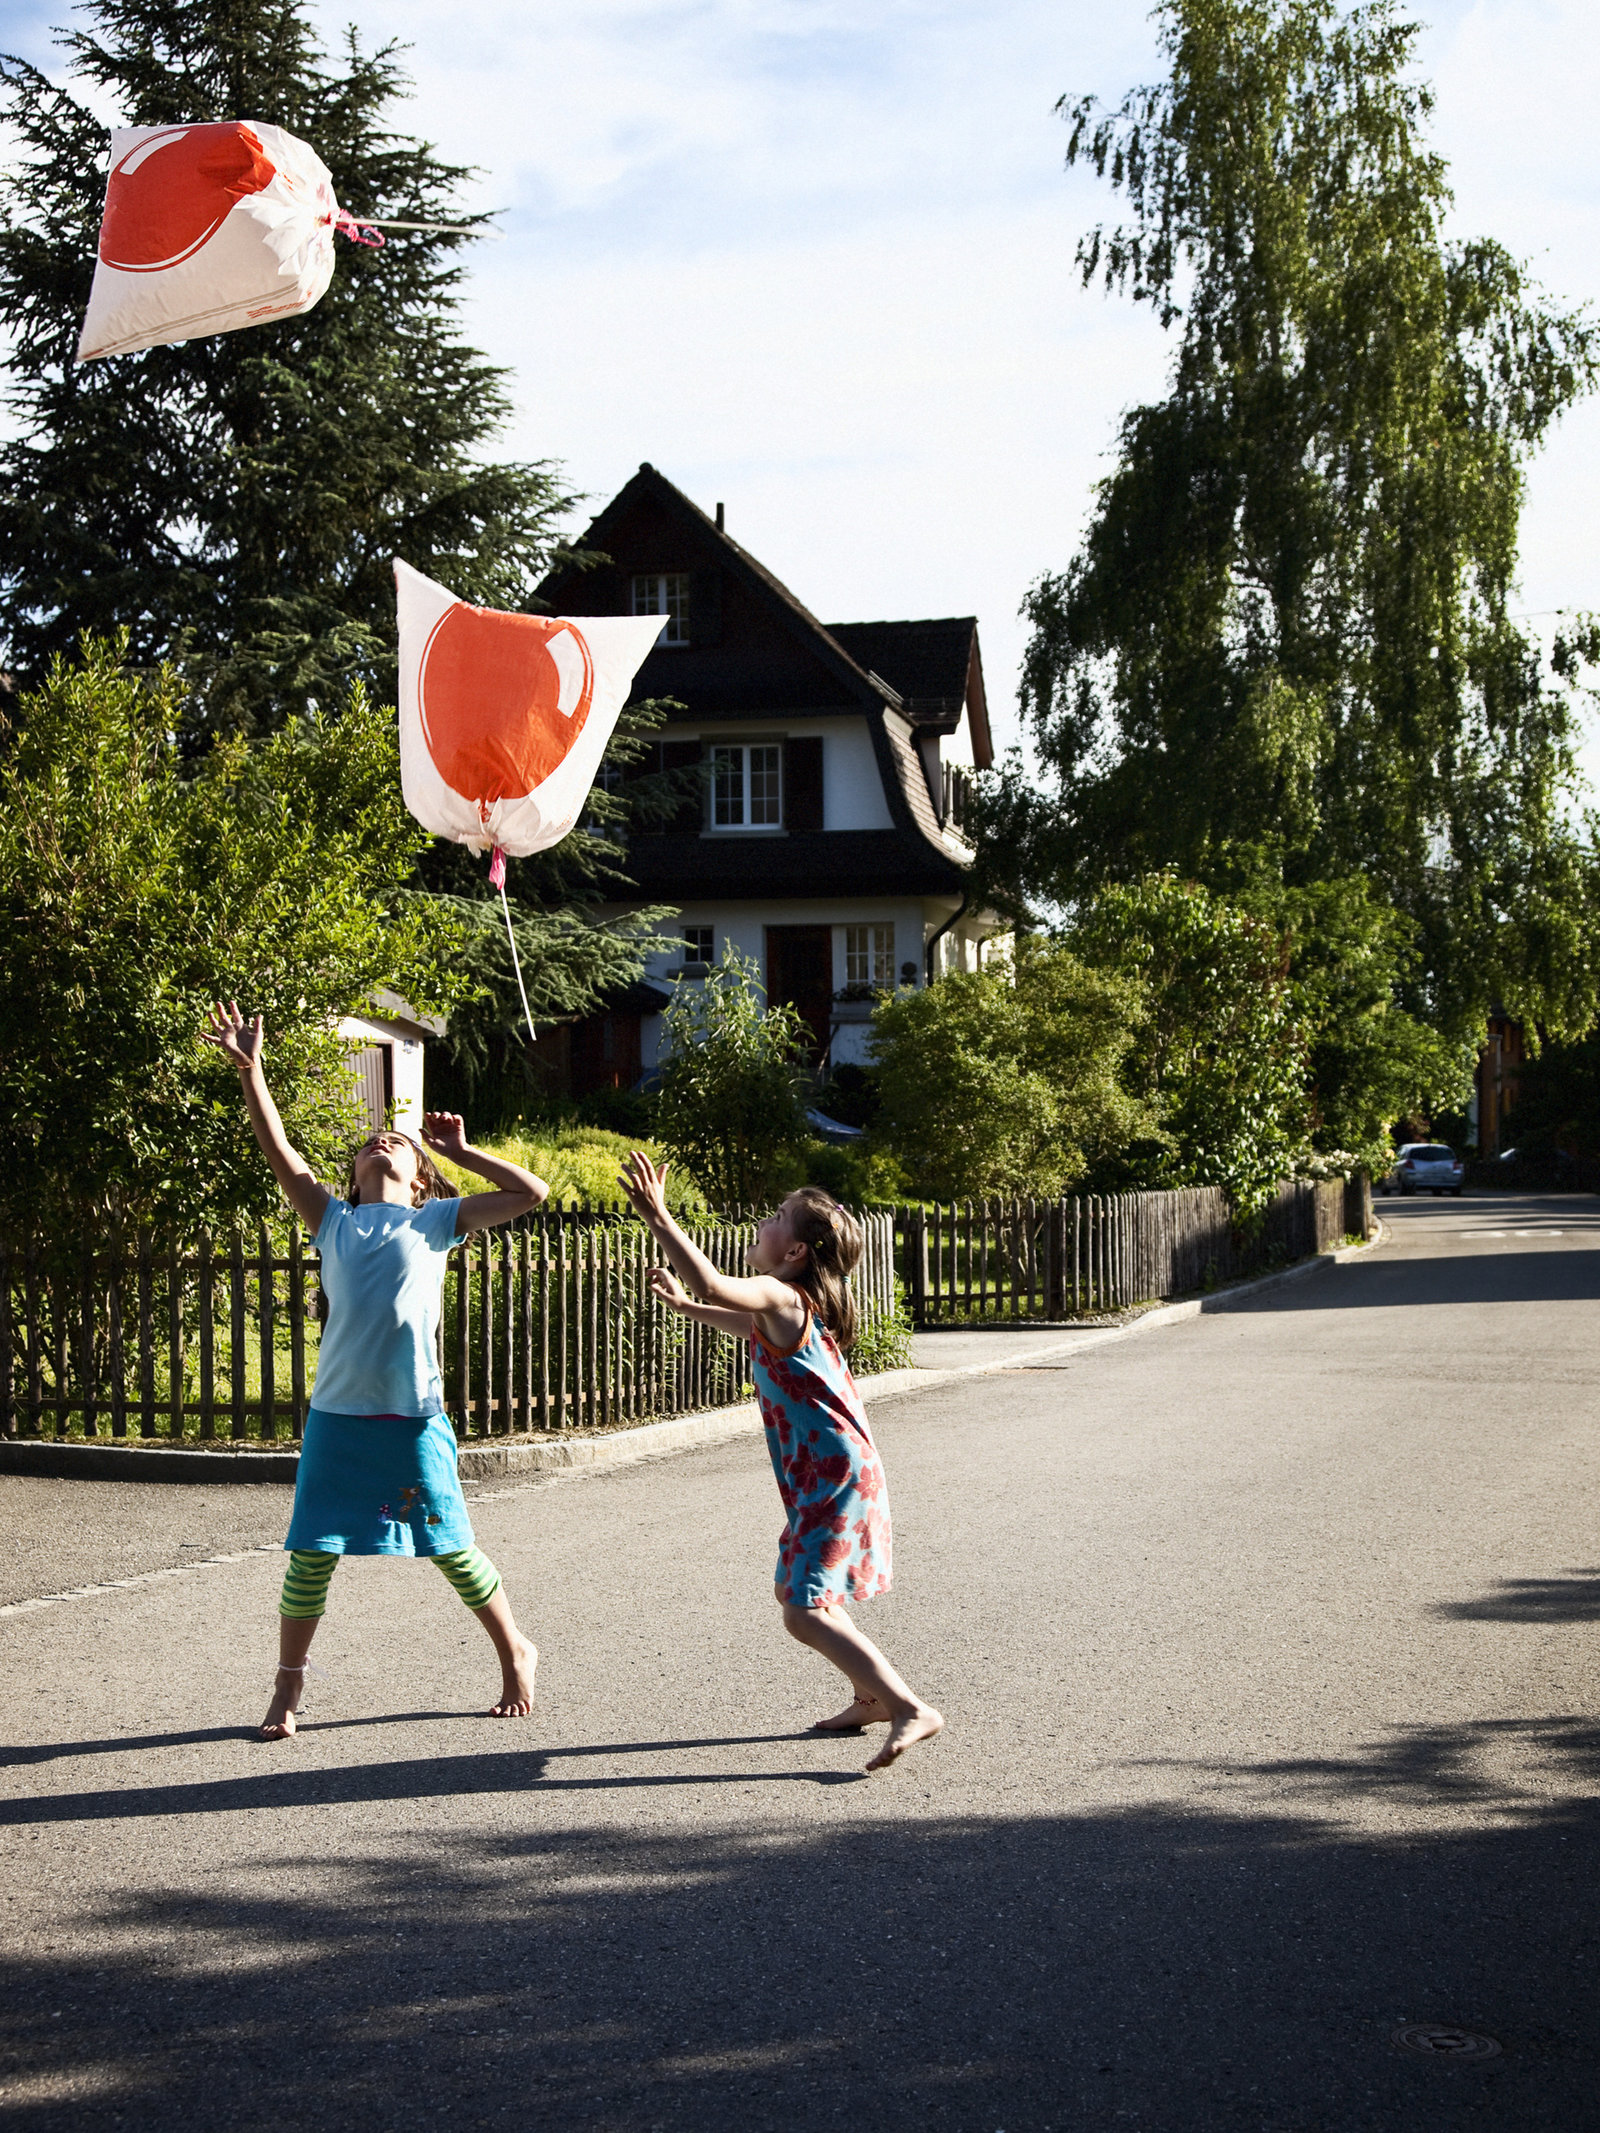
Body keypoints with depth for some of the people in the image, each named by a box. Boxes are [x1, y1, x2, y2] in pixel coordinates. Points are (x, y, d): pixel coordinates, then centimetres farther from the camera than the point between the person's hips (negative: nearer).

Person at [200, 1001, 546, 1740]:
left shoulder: (436, 1220, 7)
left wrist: (459, 1151, 8)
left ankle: (516, 1653, 27)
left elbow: (530, 1192, 3)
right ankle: (287, 1690, 17)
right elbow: (281, 1156, 4)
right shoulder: (333, 1221, 12)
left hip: (414, 1417, -2)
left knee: (452, 1552, 7)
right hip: (336, 1412, 2)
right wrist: (250, 1071, -3)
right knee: (311, 1555, 2)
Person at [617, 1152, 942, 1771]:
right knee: (796, 1589, 26)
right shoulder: (795, 1306, 16)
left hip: (835, 1479, -10)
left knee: (805, 1612, -16)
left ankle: (910, 1710, -19)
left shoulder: (778, 1295, -15)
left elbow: (712, 1284, -35)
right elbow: (751, 1328, 39)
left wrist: (659, 1219, -31)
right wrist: (684, 1305, 42)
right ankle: (870, 1697, 35)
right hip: (837, 1472, 10)